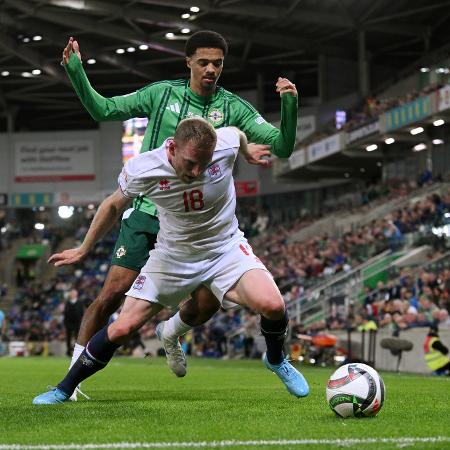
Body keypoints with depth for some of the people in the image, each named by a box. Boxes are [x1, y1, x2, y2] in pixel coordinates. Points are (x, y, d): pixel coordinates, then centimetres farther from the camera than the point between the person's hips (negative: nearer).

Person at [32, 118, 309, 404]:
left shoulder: (226, 144, -25)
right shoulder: (142, 169, -24)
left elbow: (239, 134, 3)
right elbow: (114, 206, -2)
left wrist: (248, 153, 25)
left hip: (225, 249, 0)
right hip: (172, 258, 0)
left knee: (273, 306, -25)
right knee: (123, 327, -8)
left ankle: (276, 361, 9)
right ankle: (64, 390, 12)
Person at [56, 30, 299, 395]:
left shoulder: (233, 108, 2)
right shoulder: (162, 94, 3)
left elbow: (282, 147, -4)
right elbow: (103, 109, 11)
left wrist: (289, 105, -20)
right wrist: (76, 70, -1)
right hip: (147, 212, -1)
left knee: (208, 303, -6)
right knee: (113, 293, -10)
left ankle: (172, 334, 31)